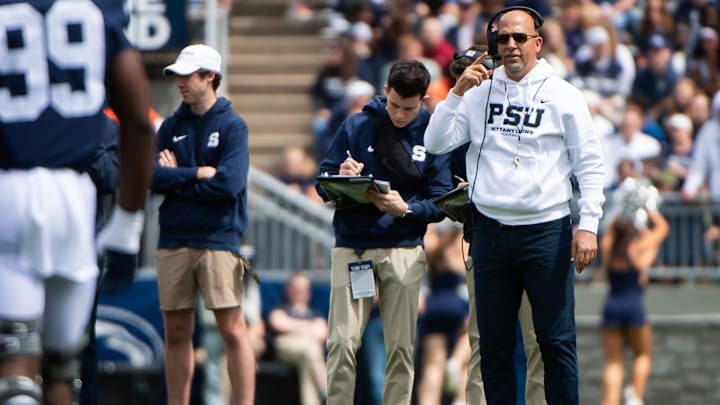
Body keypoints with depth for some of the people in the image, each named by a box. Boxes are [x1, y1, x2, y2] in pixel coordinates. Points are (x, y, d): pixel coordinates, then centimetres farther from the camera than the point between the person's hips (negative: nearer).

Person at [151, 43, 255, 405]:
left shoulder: (232, 126, 0)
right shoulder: (172, 127, 14)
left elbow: (228, 185, -12)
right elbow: (153, 176, 1)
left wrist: (177, 180, -3)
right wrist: (197, 174, -9)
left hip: (218, 239, -5)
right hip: (173, 240, 5)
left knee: (232, 328, -8)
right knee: (177, 332, 6)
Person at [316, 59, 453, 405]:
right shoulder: (356, 126, 6)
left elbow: (441, 202, 1)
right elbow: (323, 184, 7)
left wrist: (405, 209, -17)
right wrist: (340, 178, -16)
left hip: (405, 249, 0)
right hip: (351, 245, 0)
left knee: (401, 346, 0)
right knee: (343, 341, -8)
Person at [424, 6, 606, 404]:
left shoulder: (562, 95, 1)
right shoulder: (480, 91, 9)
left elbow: (589, 164, 1)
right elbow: (435, 143, 4)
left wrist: (588, 225, -7)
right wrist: (457, 93, -7)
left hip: (546, 231, -3)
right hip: (490, 232, 3)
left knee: (556, 341, -2)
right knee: (493, 343, 7)